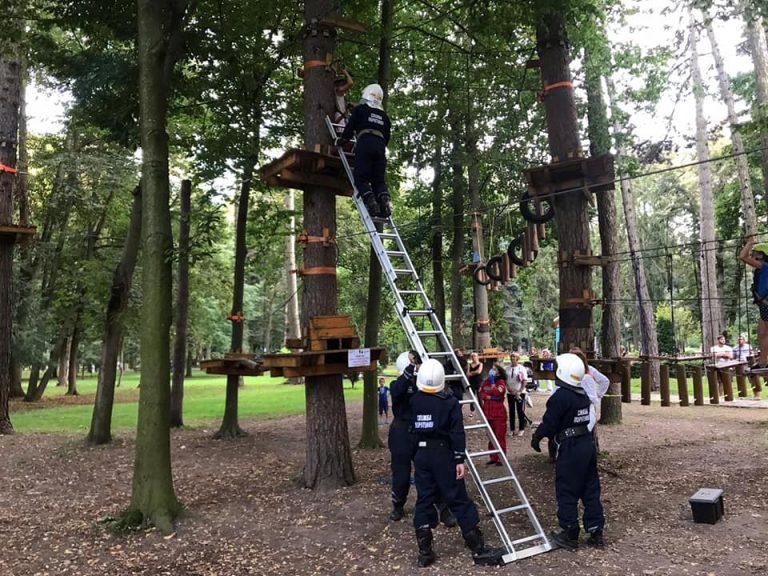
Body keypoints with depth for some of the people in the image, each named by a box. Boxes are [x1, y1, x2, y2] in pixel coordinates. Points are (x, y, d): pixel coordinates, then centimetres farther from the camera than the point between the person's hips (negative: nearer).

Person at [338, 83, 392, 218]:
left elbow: (350, 127, 7)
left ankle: (371, 203, -25)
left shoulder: (360, 109, 12)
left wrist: (341, 141, 19)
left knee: (361, 178, -5)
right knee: (379, 179, 6)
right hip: (380, 145, 5)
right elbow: (387, 136, 24)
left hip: (365, 143, -4)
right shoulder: (384, 115, 26)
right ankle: (385, 202, -16)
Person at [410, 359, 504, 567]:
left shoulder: (413, 401, 0)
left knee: (424, 500, 10)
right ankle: (479, 549, 9)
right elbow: (457, 433, -13)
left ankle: (424, 551, 13)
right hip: (443, 454, -4)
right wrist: (459, 459, -11)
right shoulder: (449, 402, -9)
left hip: (421, 454, 4)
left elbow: (411, 429, 11)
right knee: (459, 501, 2)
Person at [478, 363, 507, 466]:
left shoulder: (501, 382, -6)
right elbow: (480, 393, 1)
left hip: (499, 413, -6)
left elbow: (497, 392, -22)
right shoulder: (485, 381, 9)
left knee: (500, 436, -2)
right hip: (488, 413, 6)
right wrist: (489, 397, -13)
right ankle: (493, 458, 22)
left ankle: (501, 458, 5)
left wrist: (492, 382, -14)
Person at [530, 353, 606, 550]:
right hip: (587, 443, 8)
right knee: (590, 490, 14)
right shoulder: (583, 395, 8)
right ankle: (595, 532, 20)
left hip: (570, 448, -8)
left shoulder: (560, 396, -17)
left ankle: (570, 534, 11)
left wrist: (536, 436, 4)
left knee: (567, 492, 4)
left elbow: (549, 423, -14)